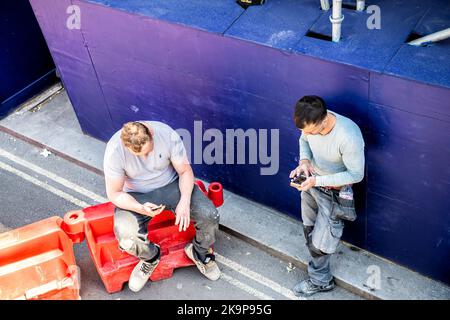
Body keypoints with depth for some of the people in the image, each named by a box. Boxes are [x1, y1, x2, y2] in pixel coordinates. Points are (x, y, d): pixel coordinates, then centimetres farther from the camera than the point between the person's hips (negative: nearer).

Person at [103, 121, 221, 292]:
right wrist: (140, 208, -33)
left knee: (210, 215, -19)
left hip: (171, 185, 2)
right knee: (126, 238, -29)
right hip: (136, 196, -1)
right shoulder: (114, 150, -25)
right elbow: (114, 193, -16)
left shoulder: (168, 135, -22)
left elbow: (185, 171, -10)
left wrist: (184, 201, -26)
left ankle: (200, 253, 15)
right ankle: (150, 257, 8)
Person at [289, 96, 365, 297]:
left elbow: (356, 175, -25)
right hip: (312, 182, 7)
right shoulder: (312, 122, -19)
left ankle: (319, 281, 33)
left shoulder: (348, 137, -37)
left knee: (319, 241, 5)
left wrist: (318, 181, -30)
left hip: (335, 191, -6)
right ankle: (320, 274, 45)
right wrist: (304, 161, -16)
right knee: (309, 230, 22)